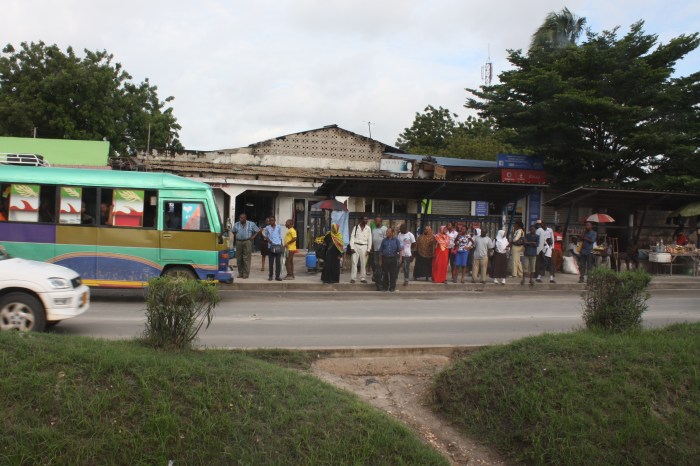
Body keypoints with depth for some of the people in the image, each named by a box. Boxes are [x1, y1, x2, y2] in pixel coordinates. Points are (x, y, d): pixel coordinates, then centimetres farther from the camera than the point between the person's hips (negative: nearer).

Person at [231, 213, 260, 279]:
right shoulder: (236, 224, 12)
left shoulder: (251, 224, 6)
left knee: (246, 258, -7)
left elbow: (258, 231, 10)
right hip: (238, 242, 3)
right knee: (239, 259, 4)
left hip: (247, 242, -3)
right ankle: (240, 273, 13)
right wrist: (235, 237, 7)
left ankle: (246, 274, -3)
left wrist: (253, 236, 0)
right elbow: (233, 232, 21)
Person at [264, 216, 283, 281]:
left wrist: (281, 245, 9)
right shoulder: (267, 228, 5)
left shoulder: (278, 227, 7)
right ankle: (270, 276, 9)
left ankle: (277, 276, 6)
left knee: (278, 262, 0)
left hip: (278, 246, 0)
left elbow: (280, 236, 12)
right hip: (271, 246, 0)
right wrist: (268, 240, -8)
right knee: (271, 262, 2)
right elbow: (266, 236, 12)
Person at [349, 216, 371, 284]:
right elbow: (352, 237, 1)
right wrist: (352, 247, -7)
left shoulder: (368, 228, 4)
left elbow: (369, 239, 5)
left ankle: (362, 278, 12)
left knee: (363, 263, 4)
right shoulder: (356, 227, 1)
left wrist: (368, 249, 1)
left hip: (364, 246, 1)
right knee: (354, 262, -3)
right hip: (356, 246, -1)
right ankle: (353, 278, 1)